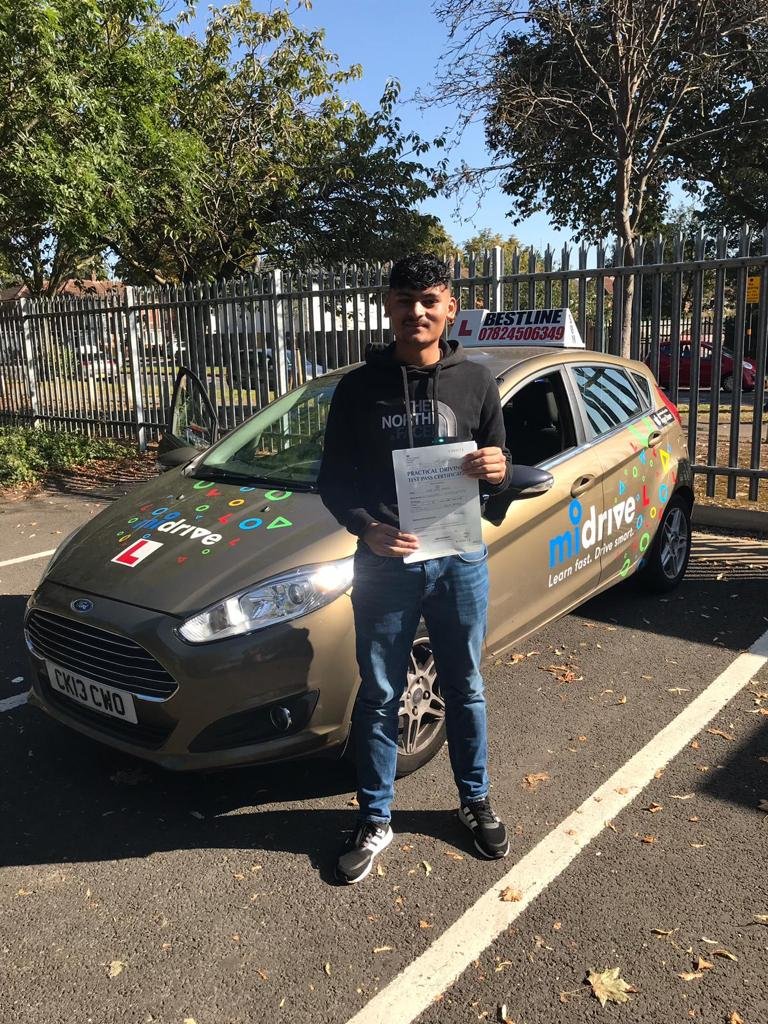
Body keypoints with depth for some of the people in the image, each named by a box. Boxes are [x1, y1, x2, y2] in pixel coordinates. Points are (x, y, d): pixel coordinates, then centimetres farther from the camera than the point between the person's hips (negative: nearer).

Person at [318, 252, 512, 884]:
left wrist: (498, 471, -17)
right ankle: (375, 823, 27)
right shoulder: (359, 387, -2)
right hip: (384, 564, -1)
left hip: (460, 561, 1)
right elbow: (333, 479, 0)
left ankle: (476, 801, 38)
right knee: (380, 697, 10)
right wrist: (366, 529, -19)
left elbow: (500, 470, 8)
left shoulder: (475, 382, 1)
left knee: (464, 689, 16)